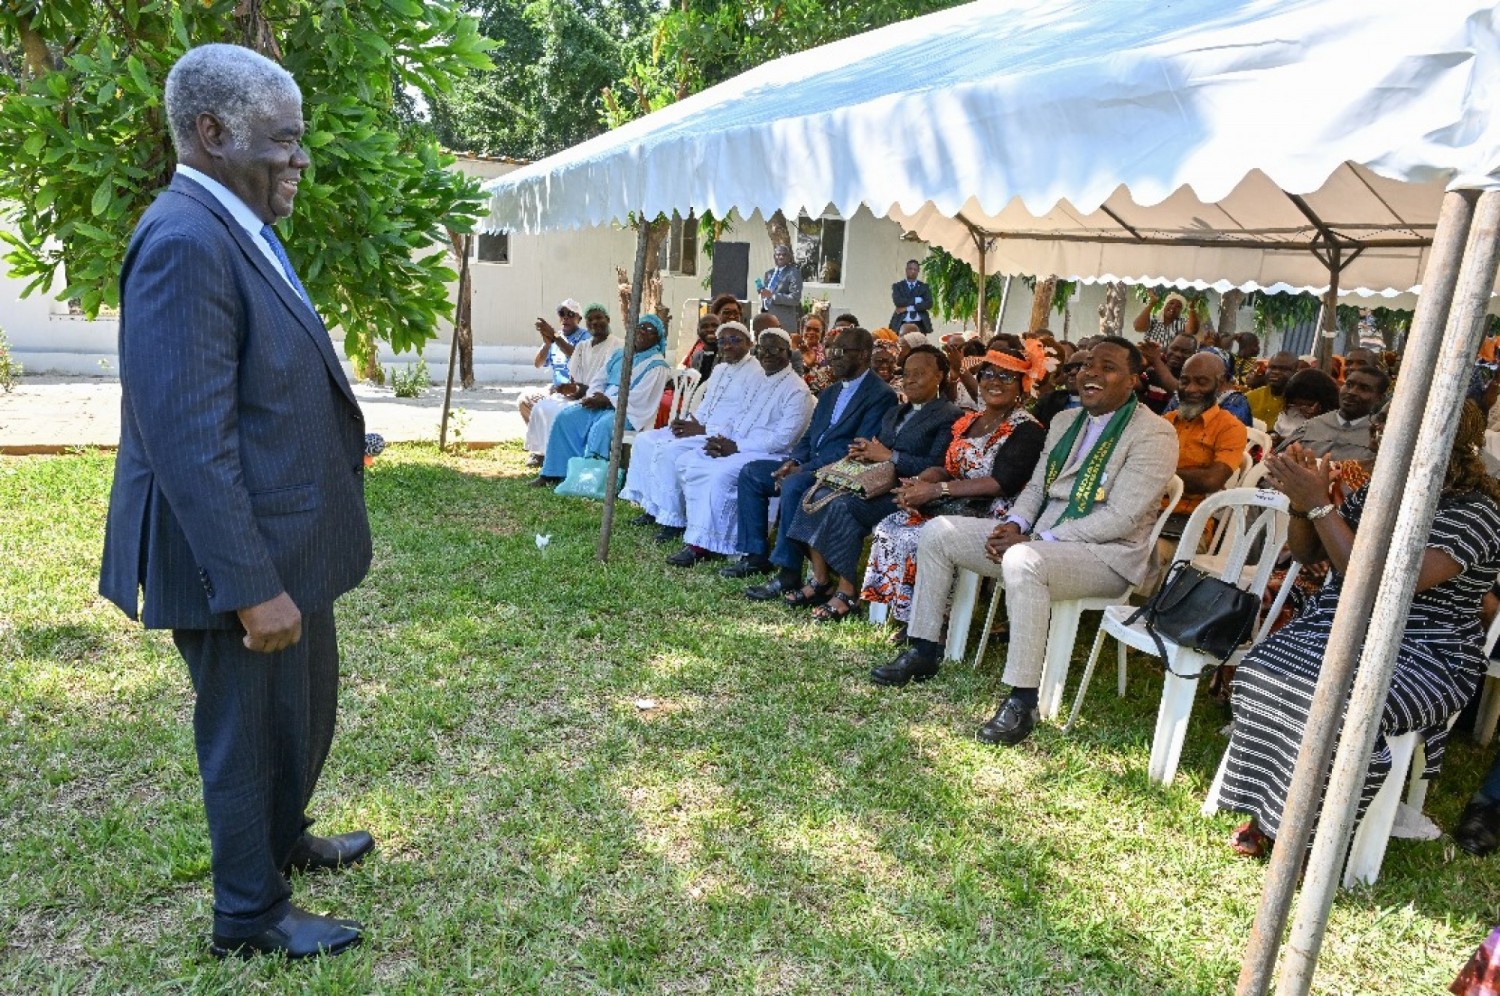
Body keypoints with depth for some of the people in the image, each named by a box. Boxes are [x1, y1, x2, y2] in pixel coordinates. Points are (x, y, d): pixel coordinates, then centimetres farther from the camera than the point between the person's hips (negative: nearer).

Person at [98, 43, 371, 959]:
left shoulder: (237, 230, 10)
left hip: (289, 540, 10)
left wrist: (342, 441, 14)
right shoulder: (185, 242, -22)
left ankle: (282, 841, 49)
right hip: (243, 555, -10)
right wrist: (253, 586, -26)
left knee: (308, 706, 25)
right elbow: (189, 441, -27)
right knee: (252, 729, 9)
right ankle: (250, 915, 31)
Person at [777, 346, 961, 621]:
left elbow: (936, 467, -14)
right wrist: (865, 453, -3)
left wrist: (887, 455, -13)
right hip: (876, 484, 8)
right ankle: (821, 581, -13)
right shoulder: (894, 413, 26)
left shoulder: (949, 416, -2)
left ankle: (847, 593, -22)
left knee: (845, 505, -30)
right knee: (817, 494, -16)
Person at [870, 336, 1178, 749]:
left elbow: (1120, 518, -19)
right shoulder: (1064, 421, 15)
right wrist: (1013, 525, -6)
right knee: (938, 532, -1)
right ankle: (923, 652, 8)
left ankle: (1022, 702, -32)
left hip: (1107, 552, -8)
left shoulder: (1154, 434, -11)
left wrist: (1034, 539, -21)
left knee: (1023, 561, -40)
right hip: (1036, 536, 8)